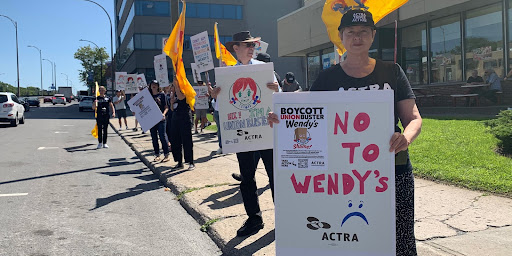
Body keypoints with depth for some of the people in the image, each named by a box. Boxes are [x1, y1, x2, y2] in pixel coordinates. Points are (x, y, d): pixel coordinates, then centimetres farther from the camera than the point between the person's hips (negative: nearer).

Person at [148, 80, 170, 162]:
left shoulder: (162, 95, 3)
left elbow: (166, 107, 1)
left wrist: (163, 114, -16)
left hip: (160, 119, -4)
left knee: (162, 136, -9)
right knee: (154, 138, 7)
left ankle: (166, 155, -5)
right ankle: (157, 155, 15)